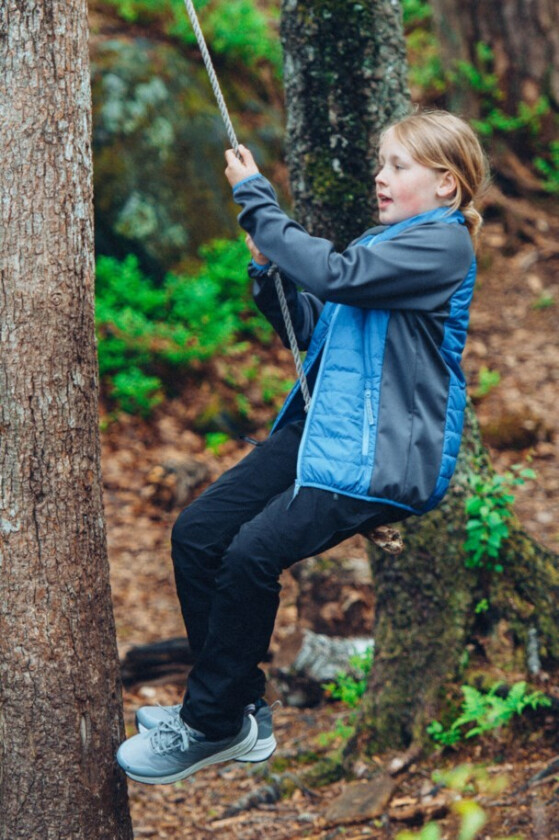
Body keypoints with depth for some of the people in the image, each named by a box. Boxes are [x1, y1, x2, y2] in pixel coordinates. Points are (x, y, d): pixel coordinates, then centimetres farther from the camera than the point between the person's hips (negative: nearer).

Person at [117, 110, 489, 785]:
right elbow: (313, 331, 22)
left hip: (386, 456, -9)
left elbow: (333, 274, -22)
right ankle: (240, 709, 4)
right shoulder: (382, 241, 20)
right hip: (322, 427, 9)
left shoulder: (443, 245, -9)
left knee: (253, 552, -24)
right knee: (195, 534, -5)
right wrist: (269, 271, 4)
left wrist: (256, 199, -13)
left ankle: (212, 726, -8)